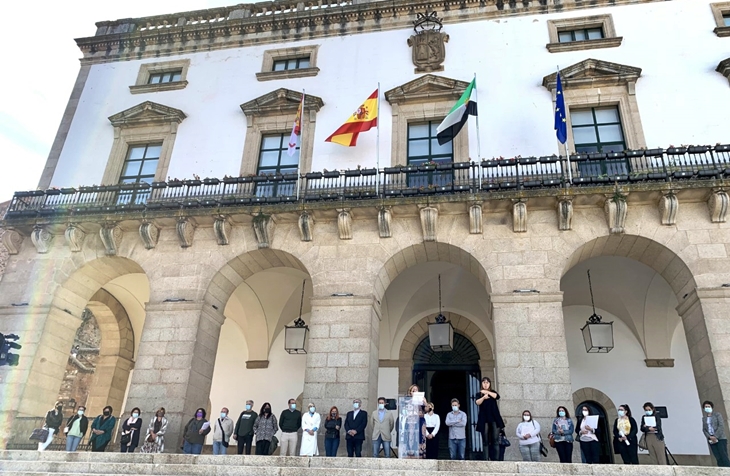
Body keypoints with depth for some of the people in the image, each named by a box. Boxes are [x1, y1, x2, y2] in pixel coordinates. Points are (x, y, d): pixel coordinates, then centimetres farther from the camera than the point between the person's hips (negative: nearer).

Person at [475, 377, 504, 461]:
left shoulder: (492, 392, 16)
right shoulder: (479, 394, 10)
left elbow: (497, 396, -7)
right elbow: (478, 402, -11)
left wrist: (487, 392, -11)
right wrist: (483, 397, -29)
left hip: (494, 418, 1)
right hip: (484, 419, -1)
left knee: (495, 440, -6)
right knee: (485, 441, -3)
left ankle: (495, 460, -7)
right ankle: (486, 460, -5)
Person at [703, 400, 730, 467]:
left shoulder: (717, 414, 2)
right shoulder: (704, 418, 14)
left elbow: (721, 426, -7)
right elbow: (704, 429, 10)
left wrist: (715, 436, -14)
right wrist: (709, 437, -8)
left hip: (720, 439, -4)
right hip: (711, 441, 4)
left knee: (724, 456, -11)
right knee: (718, 458, -2)